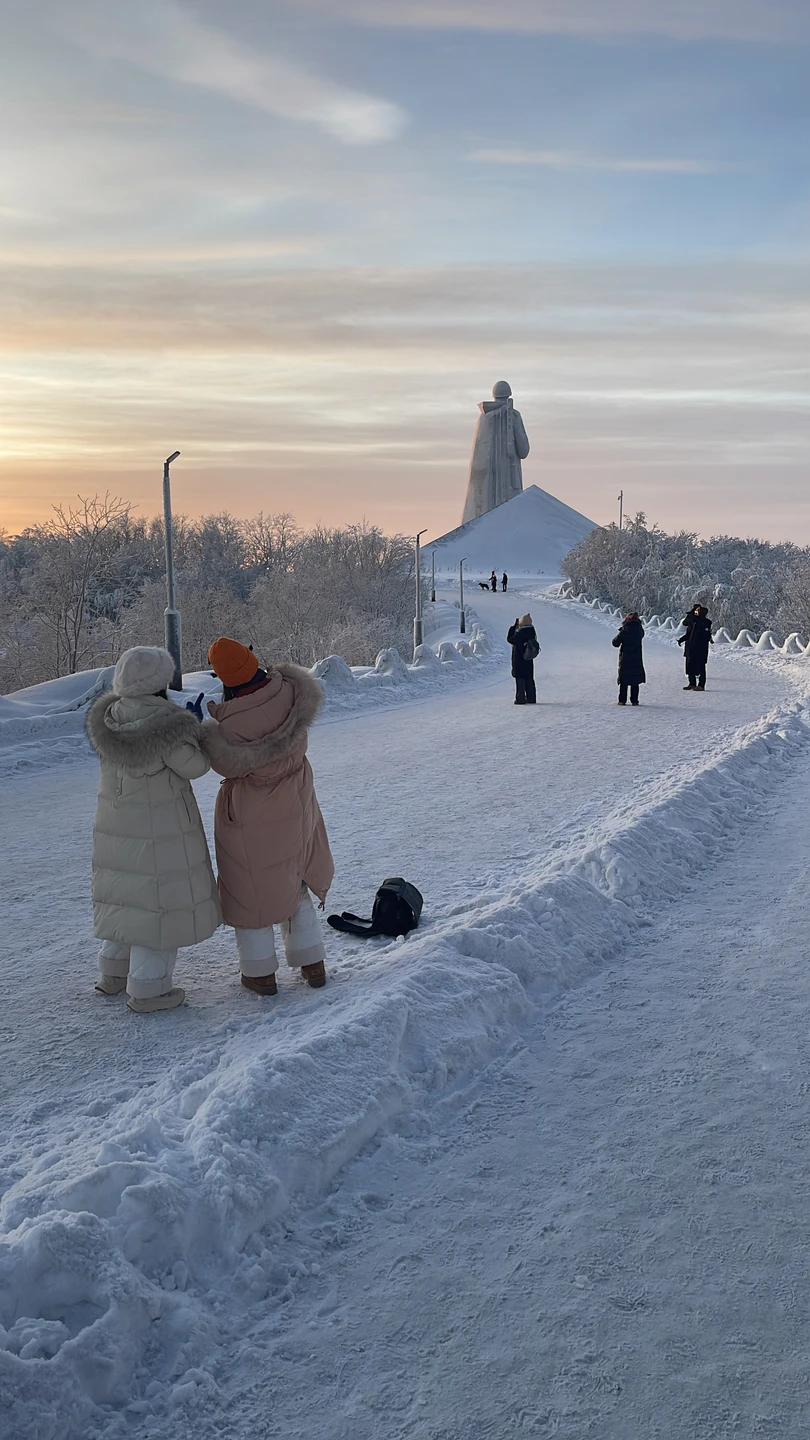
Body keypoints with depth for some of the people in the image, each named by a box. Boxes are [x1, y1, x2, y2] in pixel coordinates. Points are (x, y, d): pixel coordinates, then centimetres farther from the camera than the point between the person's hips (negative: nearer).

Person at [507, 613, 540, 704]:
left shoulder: (520, 634, -20)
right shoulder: (531, 633, 2)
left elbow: (510, 639, -11)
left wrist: (513, 627, -4)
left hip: (519, 661, -7)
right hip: (529, 662, 7)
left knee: (520, 679, -1)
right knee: (529, 679, 13)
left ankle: (520, 698, -2)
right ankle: (531, 698, 17)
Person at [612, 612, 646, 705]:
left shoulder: (624, 631, -15)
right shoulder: (640, 630, -3)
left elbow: (615, 643, -10)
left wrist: (620, 633, 6)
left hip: (625, 659, -3)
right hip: (637, 659, 3)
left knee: (624, 680, 5)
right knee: (635, 681, 10)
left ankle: (622, 700, 3)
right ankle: (634, 700, 8)